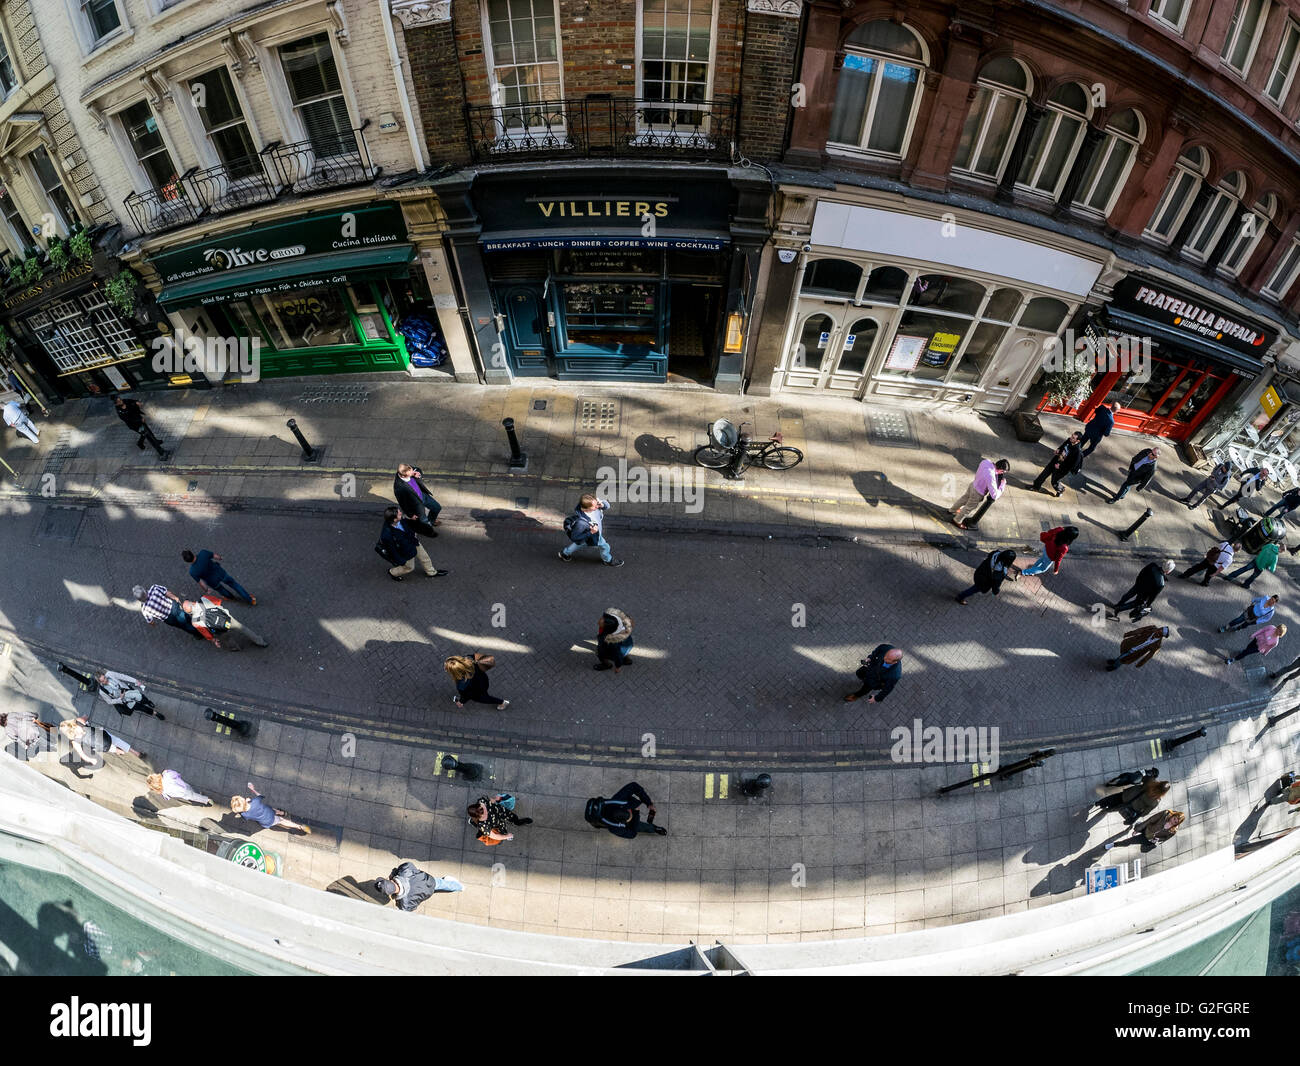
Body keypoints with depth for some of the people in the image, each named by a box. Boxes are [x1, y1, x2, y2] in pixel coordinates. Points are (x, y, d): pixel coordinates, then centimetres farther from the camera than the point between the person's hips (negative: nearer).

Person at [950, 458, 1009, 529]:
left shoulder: (986, 461, -22)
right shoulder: (990, 477, -42)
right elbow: (995, 495, -34)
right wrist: (1003, 485, -22)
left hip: (973, 485, 7)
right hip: (978, 494, -7)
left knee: (965, 498, 33)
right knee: (969, 508, 20)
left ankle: (953, 510, 57)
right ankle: (957, 521, 43)